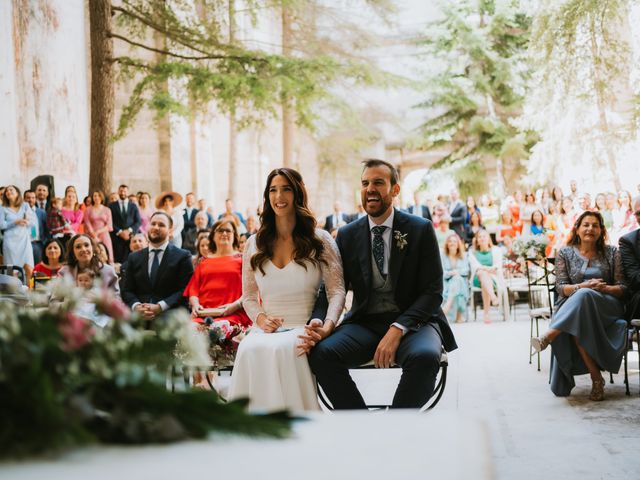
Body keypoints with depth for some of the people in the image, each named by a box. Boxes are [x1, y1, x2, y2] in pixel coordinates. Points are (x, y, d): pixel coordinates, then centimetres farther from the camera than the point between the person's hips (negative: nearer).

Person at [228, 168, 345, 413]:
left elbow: (337, 291, 1)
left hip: (303, 329, -2)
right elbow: (248, 296, 17)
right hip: (267, 329, 2)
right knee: (249, 349, -34)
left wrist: (327, 326, -18)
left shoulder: (320, 240, 8)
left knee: (281, 349, -37)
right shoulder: (255, 243, 17)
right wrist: (261, 319, -6)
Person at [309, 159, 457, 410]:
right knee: (321, 353, -27)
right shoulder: (347, 235, 8)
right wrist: (323, 326, -17)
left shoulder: (420, 229, 1)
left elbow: (433, 292, -4)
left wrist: (398, 329, -19)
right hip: (364, 323, 2)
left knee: (425, 356, -36)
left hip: (412, 322, -2)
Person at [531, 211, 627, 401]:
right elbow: (561, 287, 2)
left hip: (607, 307, -1)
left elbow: (622, 288, 7)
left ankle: (548, 336, -42)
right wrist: (584, 285, -17)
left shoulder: (611, 253, 10)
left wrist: (604, 288, -15)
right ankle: (596, 377, -33)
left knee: (583, 296, -37)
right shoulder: (565, 253, 10)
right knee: (577, 323, -37)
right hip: (572, 307, 1)